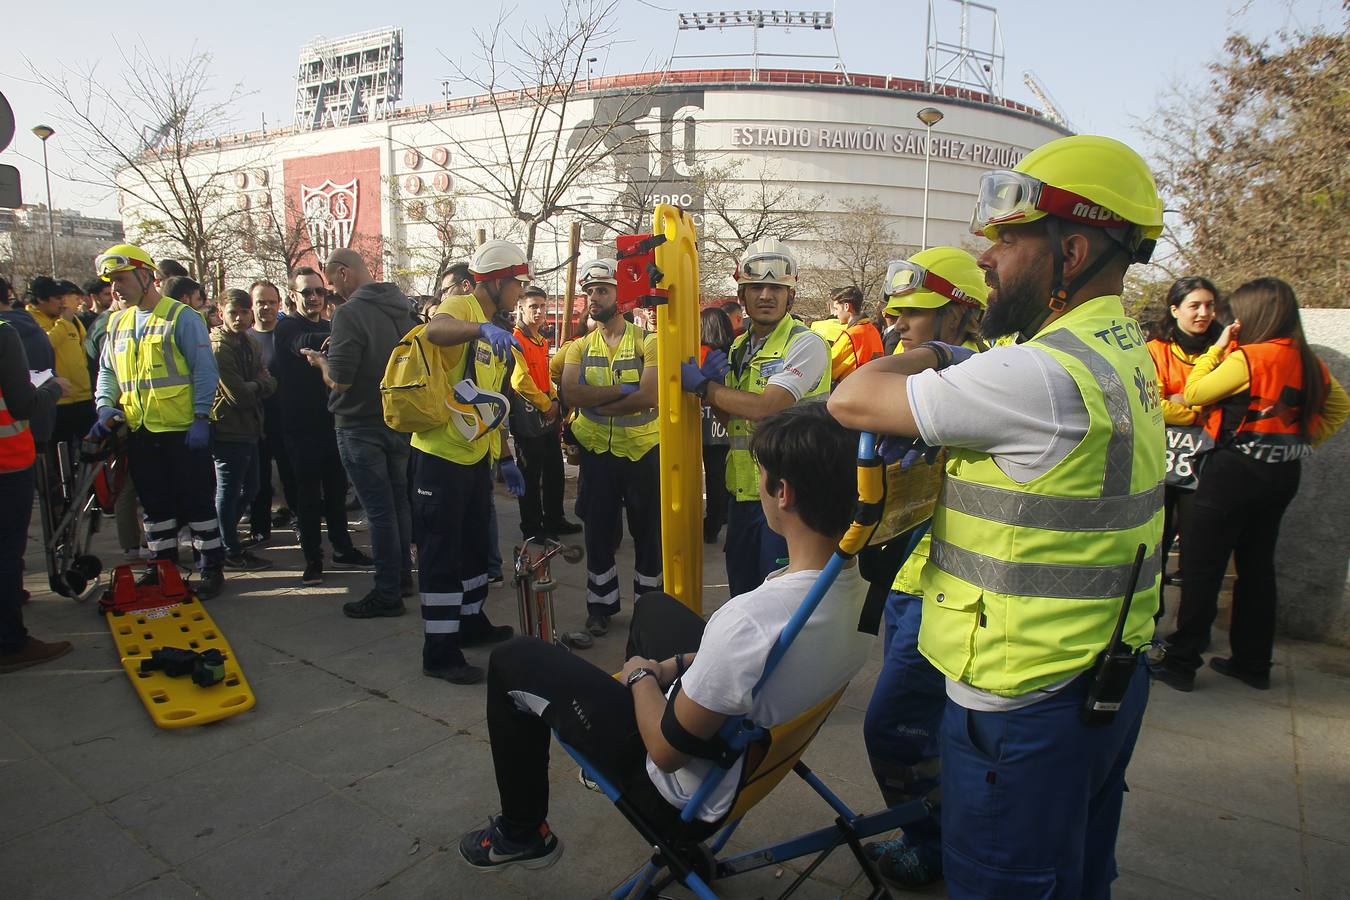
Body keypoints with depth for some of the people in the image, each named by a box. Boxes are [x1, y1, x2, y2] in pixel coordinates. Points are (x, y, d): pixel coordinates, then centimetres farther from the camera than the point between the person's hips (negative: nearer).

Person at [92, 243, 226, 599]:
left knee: (197, 501, 1)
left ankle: (211, 567, 11)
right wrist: (106, 405, 1)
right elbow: (107, 371, 18)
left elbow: (205, 370, -11)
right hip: (139, 432, 6)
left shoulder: (180, 317, -7)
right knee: (155, 504, 14)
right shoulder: (117, 323, 13)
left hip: (183, 430, -6)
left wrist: (201, 417, -16)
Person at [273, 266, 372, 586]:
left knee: (336, 489, 12)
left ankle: (343, 549, 23)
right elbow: (303, 343, -29)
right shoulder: (287, 327, -4)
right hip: (301, 425, -5)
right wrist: (334, 339, -49)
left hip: (333, 422, 5)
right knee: (308, 493, 1)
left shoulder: (330, 328, 14)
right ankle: (312, 558, 10)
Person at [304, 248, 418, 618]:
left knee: (379, 510, -2)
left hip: (361, 426, -7)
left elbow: (339, 380, -22)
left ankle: (388, 593, 7)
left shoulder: (349, 313, -18)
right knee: (398, 500, 17)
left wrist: (320, 361, 0)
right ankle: (403, 575, 29)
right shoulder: (403, 309, 5)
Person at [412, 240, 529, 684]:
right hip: (441, 454, -9)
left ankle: (470, 621, 37)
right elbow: (434, 330, -38)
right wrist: (482, 328, -56)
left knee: (474, 544, 20)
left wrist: (505, 457, 17)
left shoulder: (493, 331, 16)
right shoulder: (461, 307, -12)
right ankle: (439, 652, 7)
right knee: (442, 553, -2)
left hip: (476, 456, 9)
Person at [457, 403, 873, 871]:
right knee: (652, 606, 27)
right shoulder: (859, 586, -14)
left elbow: (666, 749, -24)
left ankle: (522, 833, 26)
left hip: (691, 801, -7)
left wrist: (641, 675, -6)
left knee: (514, 659, 7)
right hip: (758, 750, 8)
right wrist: (676, 666, 5)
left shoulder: (750, 620, -40)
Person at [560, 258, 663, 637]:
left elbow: (649, 396, -24)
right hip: (598, 452, 3)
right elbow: (570, 394, -15)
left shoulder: (647, 341, -8)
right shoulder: (581, 346, 3)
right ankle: (600, 606, 29)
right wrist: (622, 390, -22)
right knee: (599, 532, 12)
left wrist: (596, 404, -19)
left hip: (643, 451, -3)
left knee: (648, 532, 9)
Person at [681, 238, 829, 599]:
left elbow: (765, 408, -25)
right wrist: (715, 381, -4)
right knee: (741, 589, 19)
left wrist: (702, 385, -14)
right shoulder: (739, 347, 11)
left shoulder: (806, 344, -13)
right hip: (742, 489, 8)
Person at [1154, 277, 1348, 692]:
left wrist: (1217, 347, -2)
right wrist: (1301, 441, 14)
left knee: (1201, 565, -1)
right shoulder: (1308, 361, 8)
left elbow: (1192, 394, -9)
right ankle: (1253, 663, 25)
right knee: (1257, 565, 15)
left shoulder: (1248, 357, -17)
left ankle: (1181, 662, 4)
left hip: (1237, 469, -8)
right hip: (1283, 473, 8)